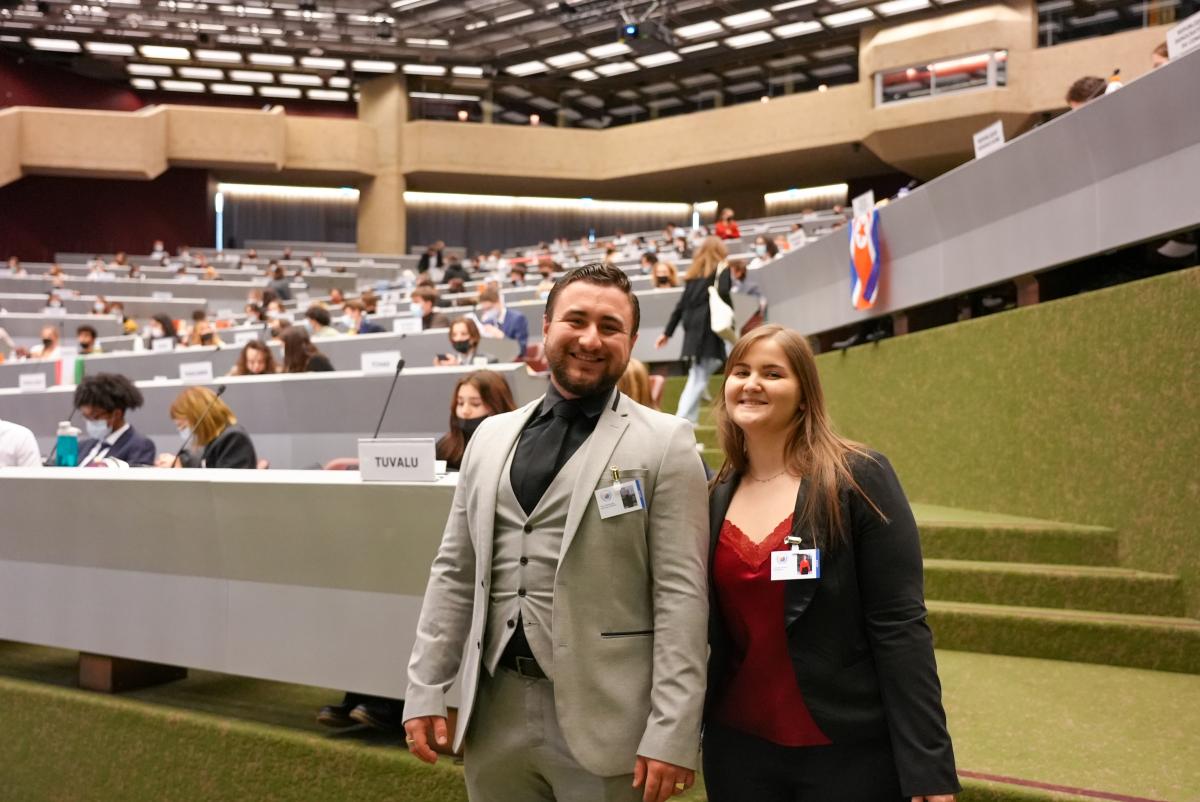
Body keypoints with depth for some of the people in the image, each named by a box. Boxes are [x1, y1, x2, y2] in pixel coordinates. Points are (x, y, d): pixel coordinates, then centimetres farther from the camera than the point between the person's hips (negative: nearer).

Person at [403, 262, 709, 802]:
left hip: (601, 718, -4)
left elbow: (681, 593, -10)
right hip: (495, 709, 4)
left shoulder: (664, 444, -5)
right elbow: (456, 573, 11)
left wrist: (672, 734, -14)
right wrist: (425, 691, 6)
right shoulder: (491, 436, 10)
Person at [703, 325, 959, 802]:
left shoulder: (860, 479, -9)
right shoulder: (715, 497, 4)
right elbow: (707, 628, 8)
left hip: (848, 752, -4)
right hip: (736, 748, 4)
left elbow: (899, 625, -12)